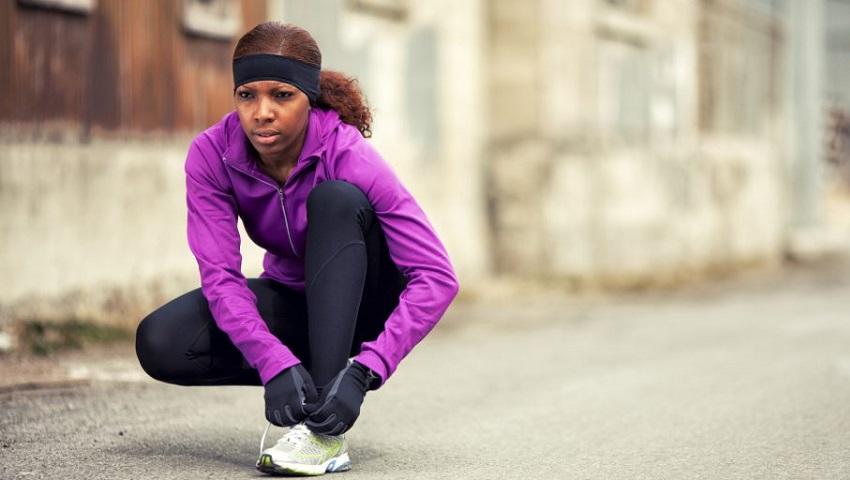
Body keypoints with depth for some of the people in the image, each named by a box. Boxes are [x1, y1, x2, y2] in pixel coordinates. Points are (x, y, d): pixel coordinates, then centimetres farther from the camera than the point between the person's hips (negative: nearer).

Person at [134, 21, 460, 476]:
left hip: (360, 305, -2)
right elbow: (219, 275, -24)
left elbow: (437, 277, -32)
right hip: (290, 301, 3)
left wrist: (363, 371, -42)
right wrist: (276, 365, -40)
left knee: (336, 199, -33)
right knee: (159, 344, -23)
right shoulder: (211, 154, -18)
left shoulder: (348, 155, -27)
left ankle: (326, 433, -36)